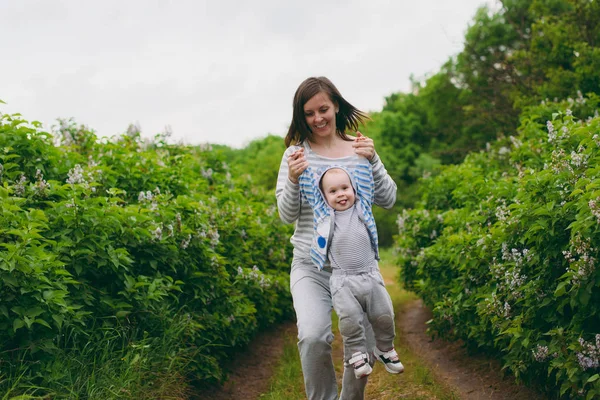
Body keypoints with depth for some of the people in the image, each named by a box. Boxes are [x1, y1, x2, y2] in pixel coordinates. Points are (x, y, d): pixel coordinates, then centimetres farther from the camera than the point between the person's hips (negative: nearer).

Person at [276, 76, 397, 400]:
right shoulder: (296, 153, 1)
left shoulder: (360, 149, 6)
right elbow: (287, 216, -1)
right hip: (311, 265, -2)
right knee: (314, 336, -25)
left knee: (364, 349, 4)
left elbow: (388, 201, 3)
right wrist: (293, 180, -19)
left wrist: (372, 161, -12)